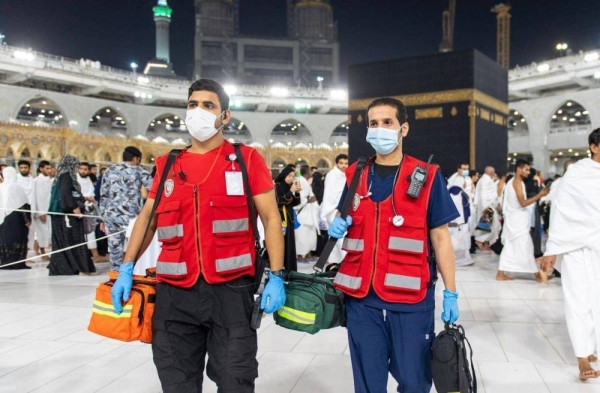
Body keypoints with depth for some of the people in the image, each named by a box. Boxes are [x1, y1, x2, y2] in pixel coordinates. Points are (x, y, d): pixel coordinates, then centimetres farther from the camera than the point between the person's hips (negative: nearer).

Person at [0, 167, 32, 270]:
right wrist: (27, 219, -9)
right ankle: (18, 263, 1)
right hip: (16, 218, -4)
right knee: (18, 239, 2)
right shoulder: (17, 187, -10)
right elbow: (24, 205, -12)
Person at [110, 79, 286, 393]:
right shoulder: (167, 165, 11)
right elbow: (147, 218, 17)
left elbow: (271, 218, 0)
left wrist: (276, 277, -7)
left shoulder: (246, 160, 1)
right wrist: (127, 268, 8)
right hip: (174, 293, 4)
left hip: (230, 290, -3)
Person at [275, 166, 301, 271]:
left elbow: (295, 203, 12)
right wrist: (291, 191, -16)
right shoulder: (277, 186, -6)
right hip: (279, 219, -7)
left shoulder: (289, 186, 13)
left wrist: (297, 192, -4)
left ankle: (289, 269, 11)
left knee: (289, 245, 6)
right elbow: (279, 201, -15)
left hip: (288, 219, 7)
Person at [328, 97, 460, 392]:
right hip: (361, 297, 3)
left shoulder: (427, 177, -2)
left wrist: (450, 293, -4)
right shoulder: (354, 175, 7)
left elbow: (440, 238, -1)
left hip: (411, 298, -2)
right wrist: (337, 226, -3)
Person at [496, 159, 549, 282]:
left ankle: (501, 274, 7)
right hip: (518, 220, -10)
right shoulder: (518, 182, -14)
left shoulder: (512, 181, 17)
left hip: (513, 219, 10)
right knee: (526, 247, -4)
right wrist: (539, 195, -22)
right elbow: (523, 202, -21)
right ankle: (538, 274, 3)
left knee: (509, 247, 8)